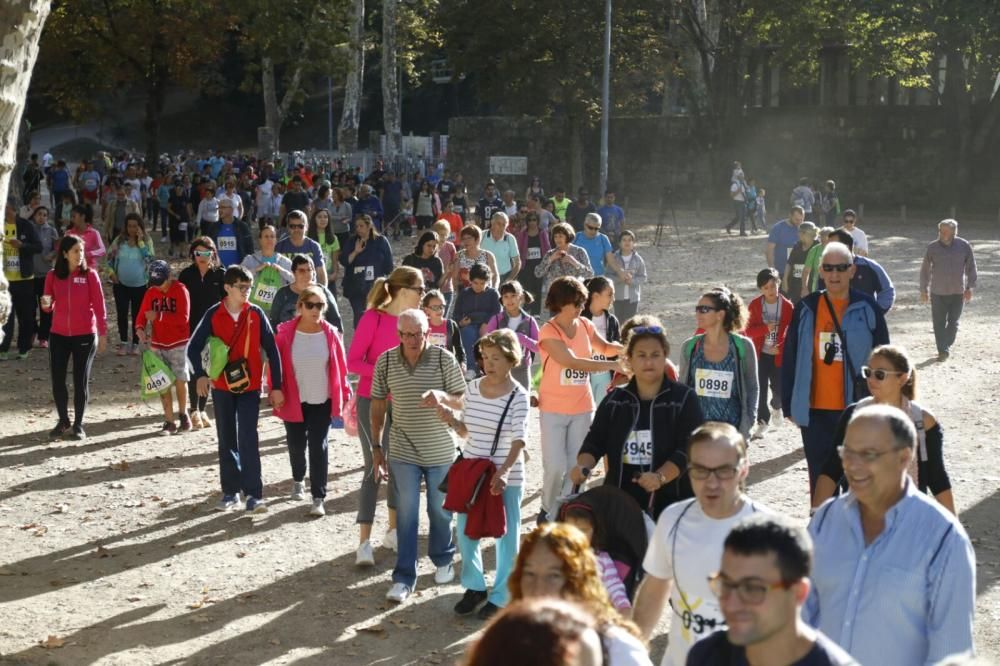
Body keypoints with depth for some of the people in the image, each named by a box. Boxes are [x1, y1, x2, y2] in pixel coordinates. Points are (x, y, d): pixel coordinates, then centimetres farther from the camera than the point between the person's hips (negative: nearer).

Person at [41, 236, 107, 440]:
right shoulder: (52, 276, 2)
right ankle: (63, 422, 20)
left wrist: (103, 333, -7)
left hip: (85, 335, -2)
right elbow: (49, 306, 9)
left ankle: (78, 425, 13)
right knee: (57, 380, 4)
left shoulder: (90, 275, -5)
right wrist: (46, 305, -14)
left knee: (81, 381, 3)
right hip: (58, 335, 2)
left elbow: (99, 305, -4)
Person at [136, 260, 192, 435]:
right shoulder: (150, 293, 5)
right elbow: (141, 315, 3)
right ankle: (169, 422, 8)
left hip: (178, 344, -4)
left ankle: (183, 413, 23)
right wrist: (140, 329, -18)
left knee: (180, 381, -1)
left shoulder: (180, 291, -10)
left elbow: (183, 318, -18)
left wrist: (159, 316, -22)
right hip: (158, 345, 4)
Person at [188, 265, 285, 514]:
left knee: (248, 440, -10)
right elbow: (194, 347, 0)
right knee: (226, 441, 10)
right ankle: (230, 492, 20)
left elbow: (272, 350, -1)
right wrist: (201, 375, -18)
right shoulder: (213, 314, -3)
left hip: (250, 386, -2)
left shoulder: (256, 314, -4)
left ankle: (254, 495, -9)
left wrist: (276, 387, -4)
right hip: (222, 386, 2)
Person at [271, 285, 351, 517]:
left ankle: (318, 498, 0)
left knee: (318, 447, -3)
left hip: (322, 400, 0)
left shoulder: (330, 333, -5)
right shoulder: (285, 332, -9)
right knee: (296, 445, 14)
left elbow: (340, 366, 1)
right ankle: (298, 480, 43)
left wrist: (343, 395, 2)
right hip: (293, 400, 0)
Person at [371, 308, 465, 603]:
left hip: (440, 450, 0)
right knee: (406, 514, 2)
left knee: (440, 510, 15)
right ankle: (404, 577, 8)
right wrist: (376, 448, 4)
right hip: (403, 452, 0)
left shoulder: (444, 359, -11)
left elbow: (463, 401, -6)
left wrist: (443, 396, -29)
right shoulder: (385, 362, -6)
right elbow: (378, 406, 4)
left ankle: (443, 560, 38)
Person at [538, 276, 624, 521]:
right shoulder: (548, 331, -15)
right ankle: (548, 509, 16)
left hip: (582, 408, 5)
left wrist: (625, 348, -7)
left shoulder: (585, 325, 1)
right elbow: (573, 362, -24)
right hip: (554, 410, -5)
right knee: (555, 467, -7)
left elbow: (605, 347, 15)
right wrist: (614, 365, -26)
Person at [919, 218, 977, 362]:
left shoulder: (964, 246, -5)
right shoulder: (933, 248, -6)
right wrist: (924, 290, 5)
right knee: (939, 323, -3)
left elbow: (971, 267, 4)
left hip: (958, 292, 1)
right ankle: (942, 350, 4)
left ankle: (947, 346, 25)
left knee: (953, 322, 8)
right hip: (938, 292, -1)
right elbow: (925, 269, 4)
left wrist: (969, 288, -1)